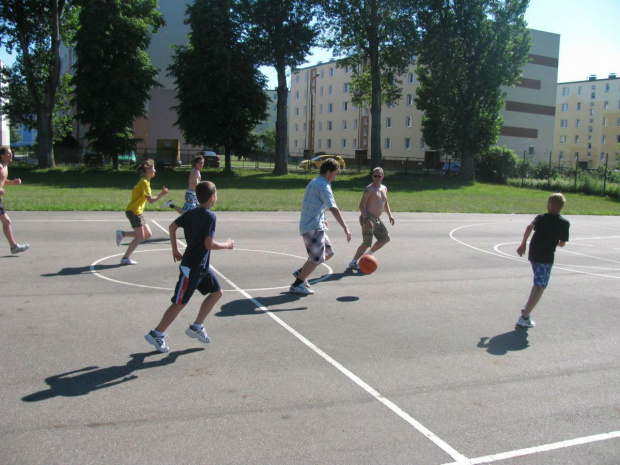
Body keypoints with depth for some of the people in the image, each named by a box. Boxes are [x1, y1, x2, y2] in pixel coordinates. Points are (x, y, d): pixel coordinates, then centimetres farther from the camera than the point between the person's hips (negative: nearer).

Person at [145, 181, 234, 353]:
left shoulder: (191, 213, 7)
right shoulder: (209, 216, -18)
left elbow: (172, 226, 9)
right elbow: (209, 244, -21)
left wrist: (175, 249, 15)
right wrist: (227, 245, -5)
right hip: (192, 267, -9)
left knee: (216, 292, 16)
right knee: (180, 303, -1)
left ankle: (196, 327, 22)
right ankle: (156, 334, 9)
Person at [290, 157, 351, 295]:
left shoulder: (313, 183, 16)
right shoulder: (324, 186, -15)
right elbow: (333, 208, -25)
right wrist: (345, 228, -28)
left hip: (307, 225, 10)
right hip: (314, 228, -10)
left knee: (328, 253, 16)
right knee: (316, 258, -3)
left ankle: (301, 273, 20)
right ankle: (297, 285, 6)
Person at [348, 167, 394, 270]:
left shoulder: (384, 188, 14)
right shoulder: (369, 189, -12)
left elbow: (385, 203, 28)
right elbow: (361, 205, -18)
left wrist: (389, 215, 15)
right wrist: (366, 219, -28)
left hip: (377, 219, 8)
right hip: (368, 219, -8)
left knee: (385, 238, 11)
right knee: (367, 243, -10)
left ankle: (368, 255, 23)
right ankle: (353, 263, 1)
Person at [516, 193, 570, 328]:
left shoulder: (541, 218, 6)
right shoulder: (565, 223, 4)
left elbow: (529, 227, -13)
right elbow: (562, 243, 6)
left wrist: (523, 244, -7)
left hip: (533, 254, 4)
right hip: (546, 257, -4)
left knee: (538, 284, 29)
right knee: (540, 287, -6)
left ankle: (527, 306, 30)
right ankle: (524, 317, -16)